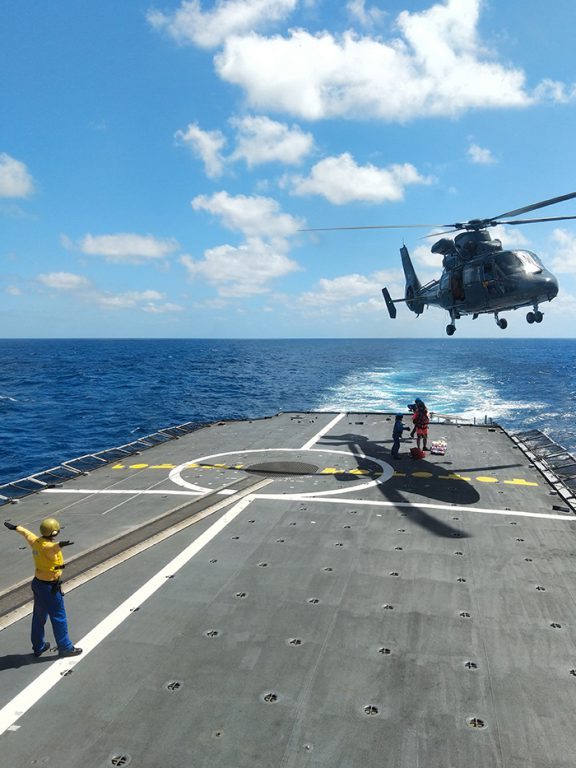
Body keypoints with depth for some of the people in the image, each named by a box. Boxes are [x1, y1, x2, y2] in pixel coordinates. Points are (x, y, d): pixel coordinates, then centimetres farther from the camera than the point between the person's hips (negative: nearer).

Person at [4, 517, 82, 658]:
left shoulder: (36, 541, -3)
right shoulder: (47, 546, -28)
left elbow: (26, 533, 18)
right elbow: (52, 547, -55)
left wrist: (15, 527, 37)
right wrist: (60, 545, -78)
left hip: (37, 583, 9)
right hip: (49, 587, -9)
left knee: (39, 617, 21)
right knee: (58, 617, 5)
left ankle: (38, 647, 36)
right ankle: (65, 648, 16)